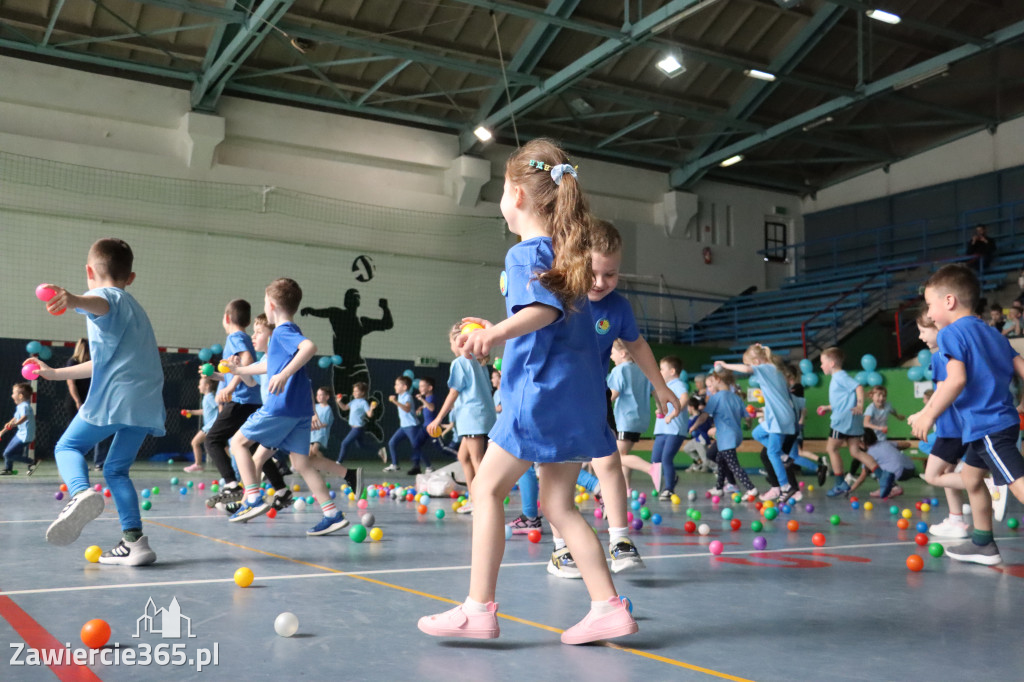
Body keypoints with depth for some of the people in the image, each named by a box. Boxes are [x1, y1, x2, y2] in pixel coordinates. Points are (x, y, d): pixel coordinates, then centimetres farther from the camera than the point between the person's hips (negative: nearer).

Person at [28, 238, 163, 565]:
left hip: (115, 396, -7)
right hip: (148, 403, 7)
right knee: (116, 470, 15)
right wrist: (55, 373, 48)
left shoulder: (106, 296, 5)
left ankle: (81, 493, -21)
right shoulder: (133, 306, 32)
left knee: (68, 447, 10)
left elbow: (99, 304, -26)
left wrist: (74, 300, -49)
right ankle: (134, 541, 2)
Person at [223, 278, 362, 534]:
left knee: (239, 441, 4)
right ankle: (332, 514, 3)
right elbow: (269, 364, 36)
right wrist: (240, 370, 43)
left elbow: (309, 347, -31)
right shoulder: (289, 333, 21)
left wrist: (284, 374, -35)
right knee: (301, 462, 10)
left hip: (281, 406, -9)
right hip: (301, 409, 9)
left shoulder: (283, 331, -9)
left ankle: (254, 499, -4)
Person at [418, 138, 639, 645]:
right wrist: (501, 335, 43)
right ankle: (609, 608, 9)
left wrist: (498, 332, -44)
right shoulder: (563, 251, 18)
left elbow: (544, 308, -27)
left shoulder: (525, 253, -9)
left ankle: (479, 608, 1)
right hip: (578, 394, 9)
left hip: (542, 392, -9)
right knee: (558, 504, 11)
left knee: (487, 488, 0)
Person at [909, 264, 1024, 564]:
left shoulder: (951, 333, -10)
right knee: (971, 475, 25)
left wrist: (929, 415, -17)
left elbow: (956, 379, -23)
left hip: (988, 425, -10)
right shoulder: (993, 333, 16)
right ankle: (983, 543, 33)